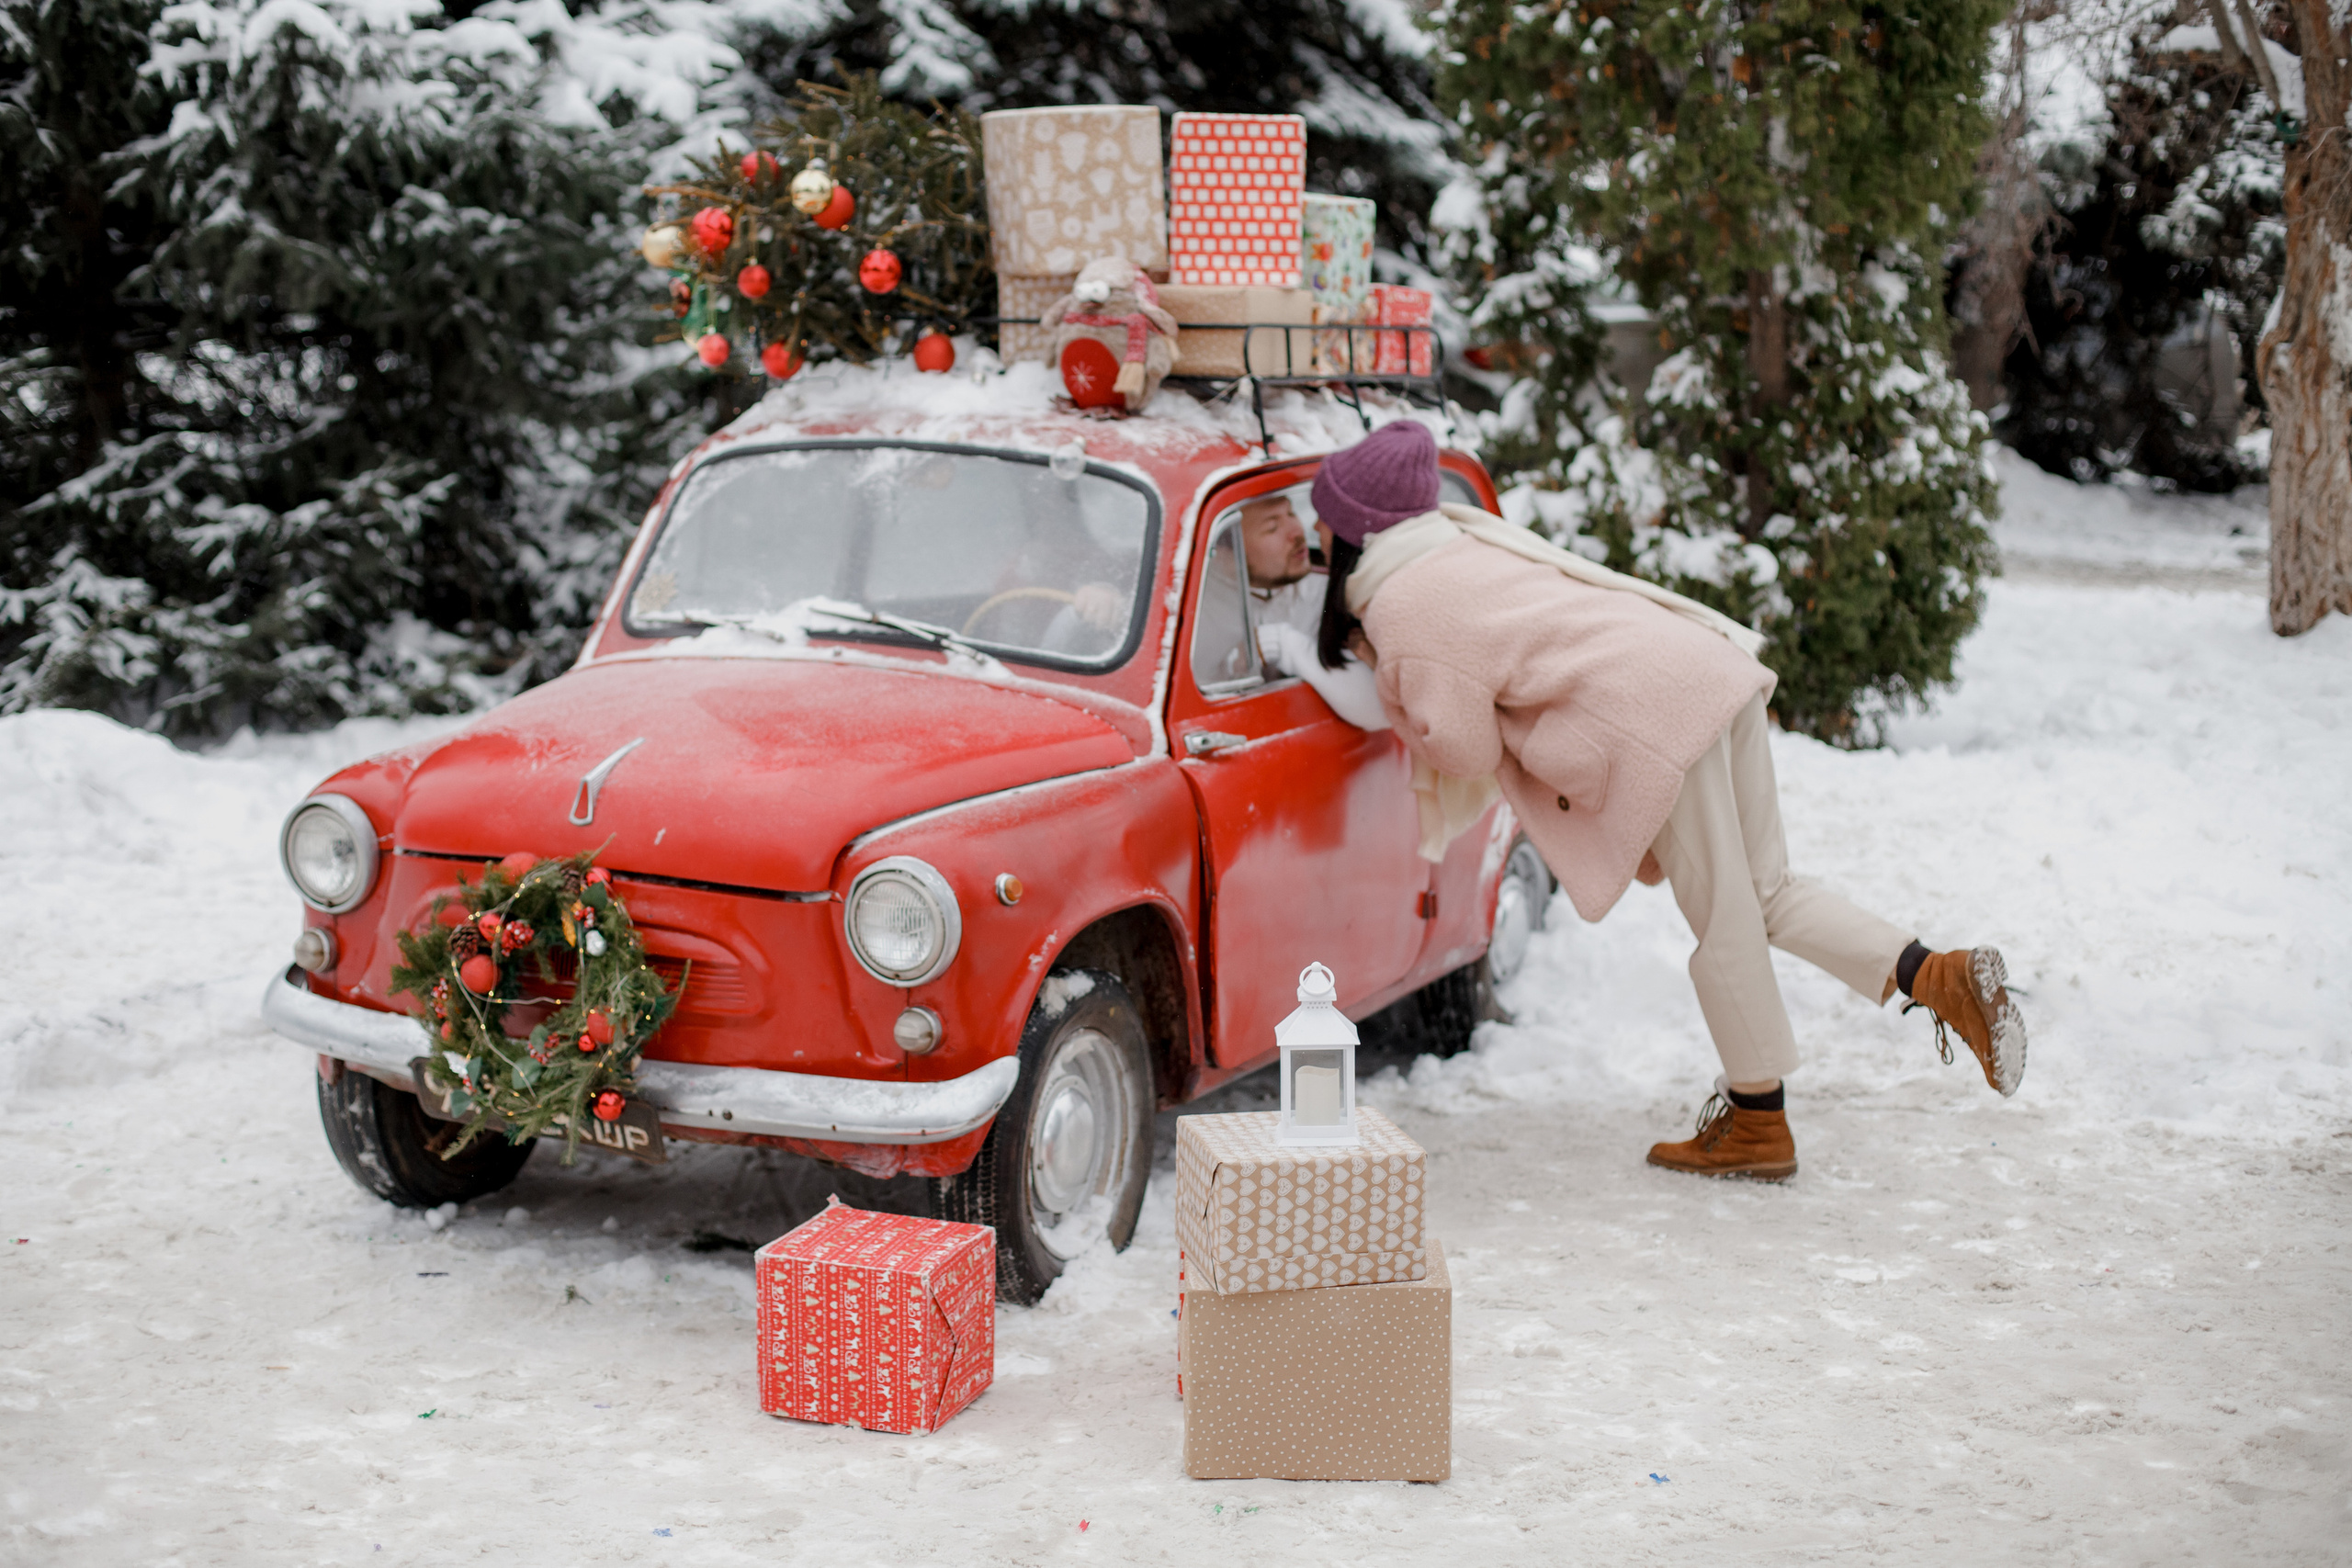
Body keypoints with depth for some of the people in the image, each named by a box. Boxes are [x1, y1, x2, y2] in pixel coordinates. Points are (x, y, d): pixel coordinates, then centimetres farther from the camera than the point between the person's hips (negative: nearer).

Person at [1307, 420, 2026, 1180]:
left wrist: (1397, 696, 15)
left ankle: (1757, 1121, 12)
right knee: (1764, 892, 15)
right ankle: (1942, 976, 5)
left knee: (1722, 925, 2)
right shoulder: (1467, 542, 22)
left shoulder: (1401, 611, -4)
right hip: (1711, 667, 9)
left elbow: (1469, 747, -2)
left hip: (1658, 718, -9)